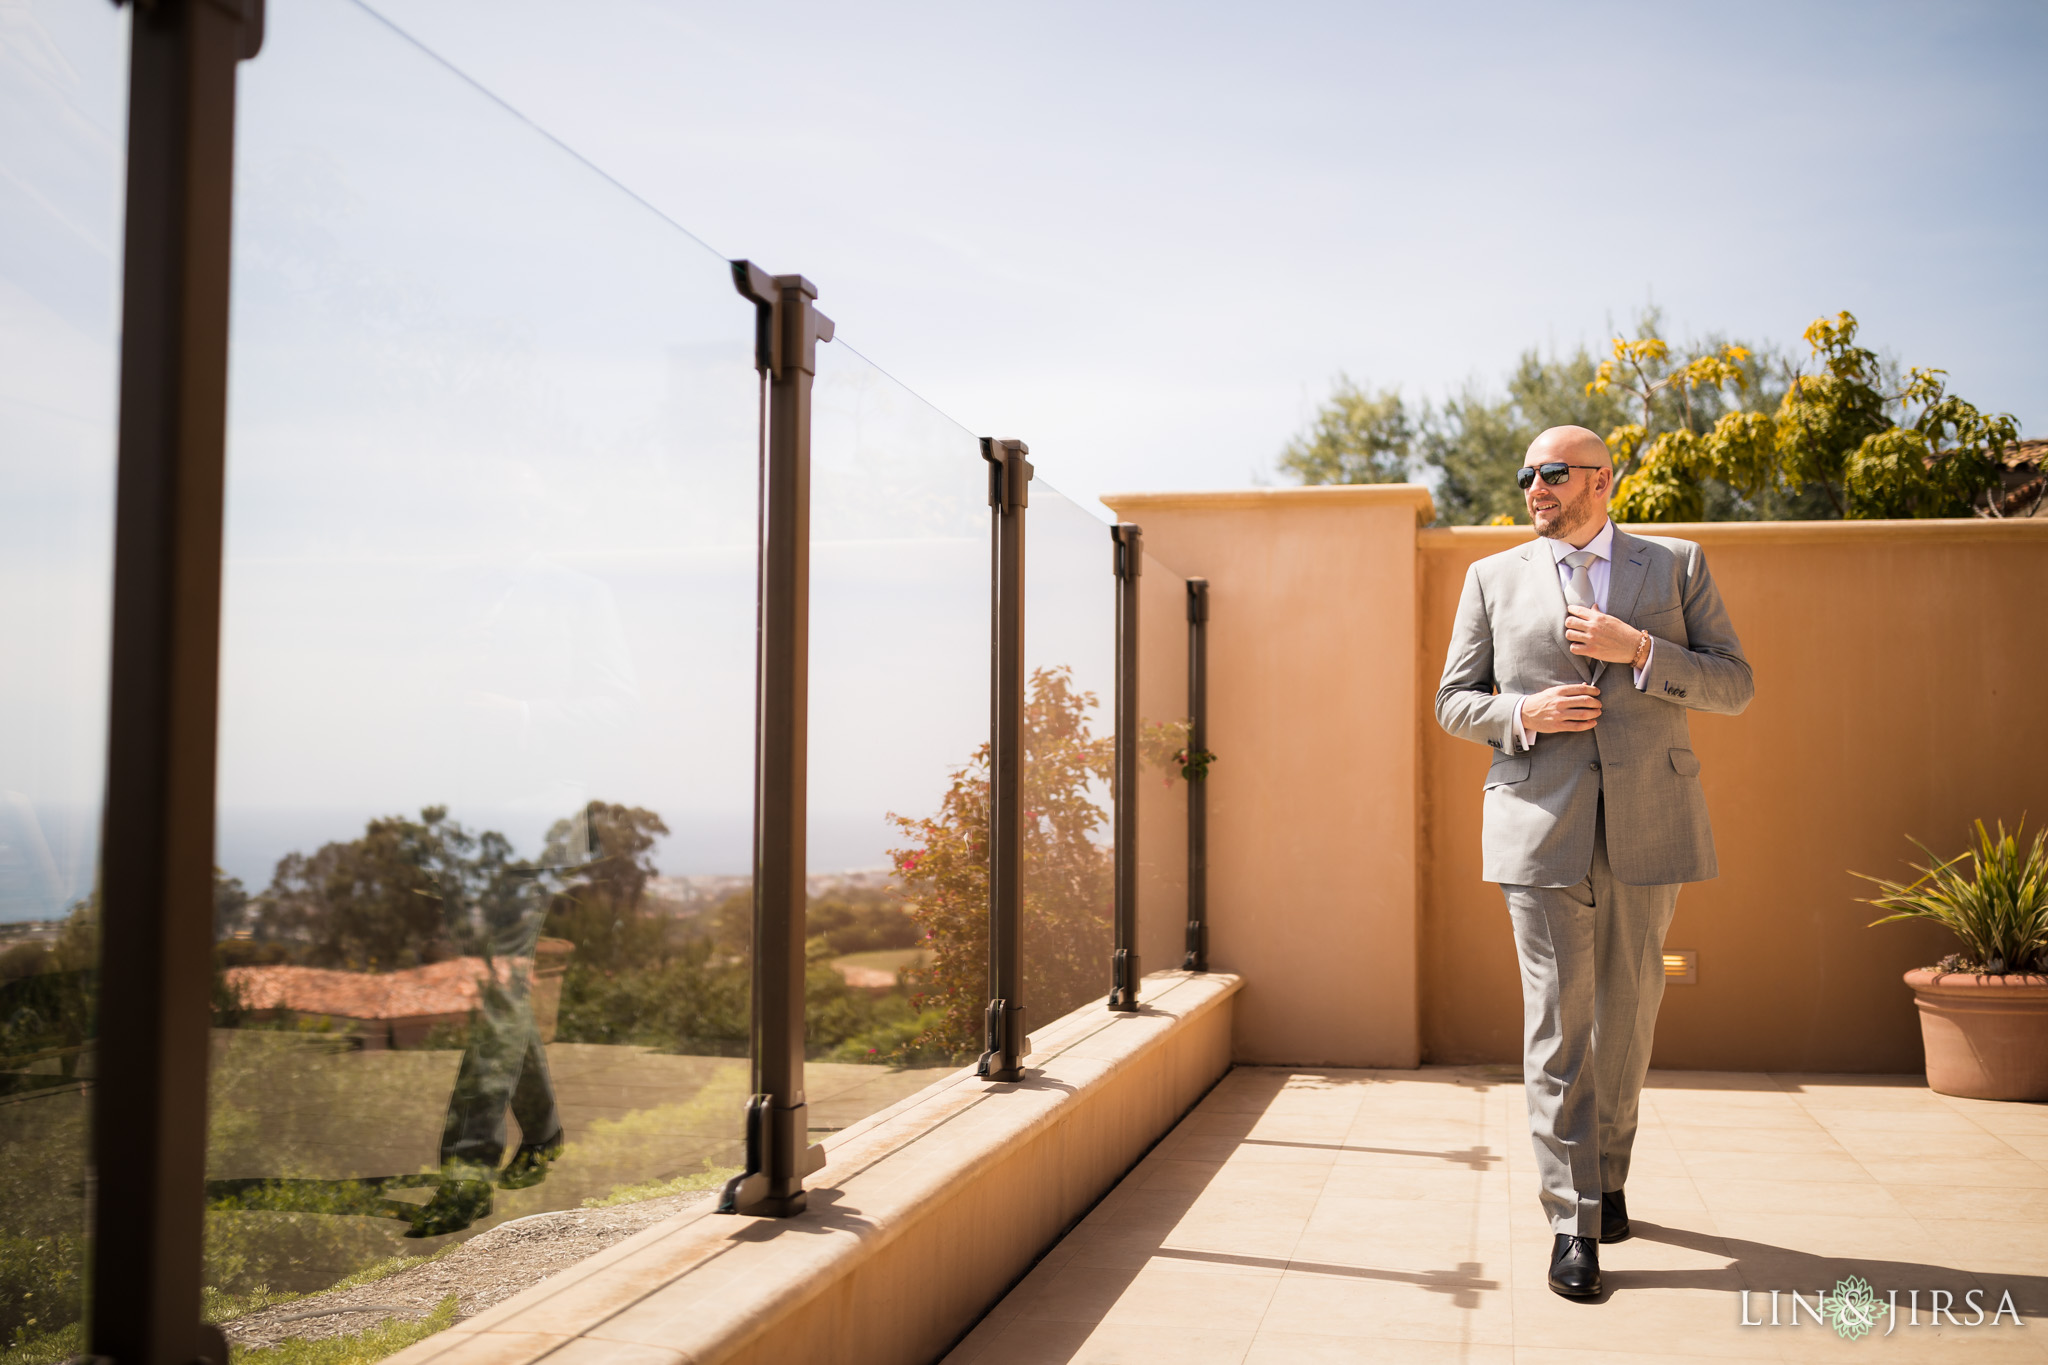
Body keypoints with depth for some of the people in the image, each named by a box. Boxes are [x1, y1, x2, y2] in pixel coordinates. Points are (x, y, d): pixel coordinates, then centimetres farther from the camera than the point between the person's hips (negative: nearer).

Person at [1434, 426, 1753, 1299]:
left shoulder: (1677, 565, 10)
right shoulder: (1493, 578, 10)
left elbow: (1735, 686, 4)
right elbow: (1453, 702, 10)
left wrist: (1638, 651, -12)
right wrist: (1523, 713, -11)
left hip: (1648, 826, 1)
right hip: (1543, 826, -1)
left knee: (1629, 1009, 10)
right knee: (1557, 1020, -5)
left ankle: (1608, 1174, 30)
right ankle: (1574, 1222, 0)